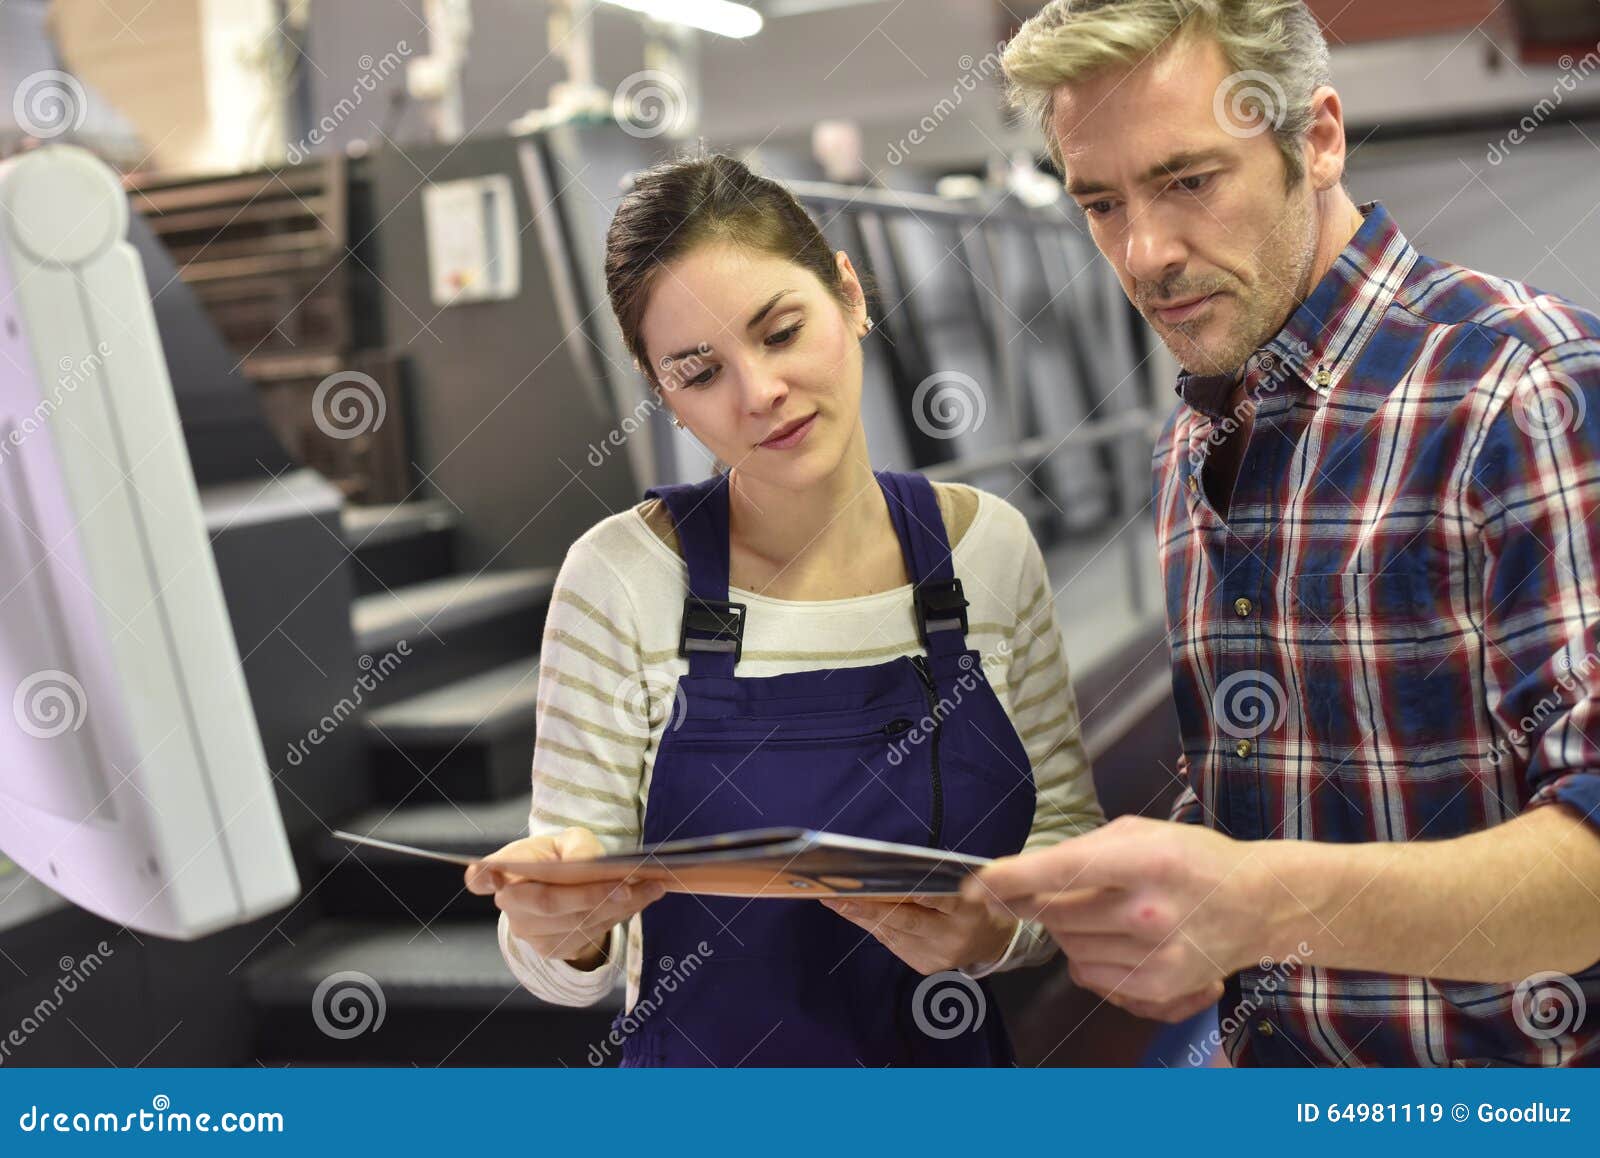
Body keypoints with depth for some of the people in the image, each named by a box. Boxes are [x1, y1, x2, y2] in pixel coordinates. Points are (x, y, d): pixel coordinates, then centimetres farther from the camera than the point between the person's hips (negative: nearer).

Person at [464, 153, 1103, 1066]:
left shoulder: (989, 545, -5)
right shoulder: (622, 578, -11)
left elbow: (1071, 835, 1)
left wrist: (1000, 924, -17)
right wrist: (560, 929, -28)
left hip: (958, 1057, 2)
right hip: (699, 1058, -2)